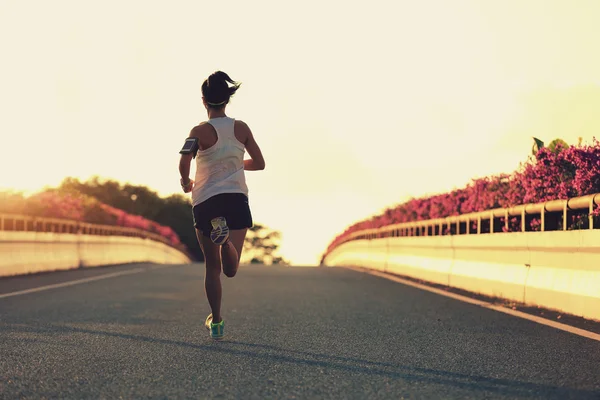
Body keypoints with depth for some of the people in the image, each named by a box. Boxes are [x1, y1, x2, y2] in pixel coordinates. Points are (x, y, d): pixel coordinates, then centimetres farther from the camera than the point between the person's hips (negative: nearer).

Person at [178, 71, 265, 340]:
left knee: (212, 266, 13)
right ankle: (225, 238, -36)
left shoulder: (200, 131, -6)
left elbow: (184, 162, -21)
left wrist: (186, 182, 0)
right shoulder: (241, 128, 4)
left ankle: (216, 322, 11)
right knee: (230, 269, -5)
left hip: (205, 202, -1)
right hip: (236, 201, 1)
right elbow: (259, 163, 10)